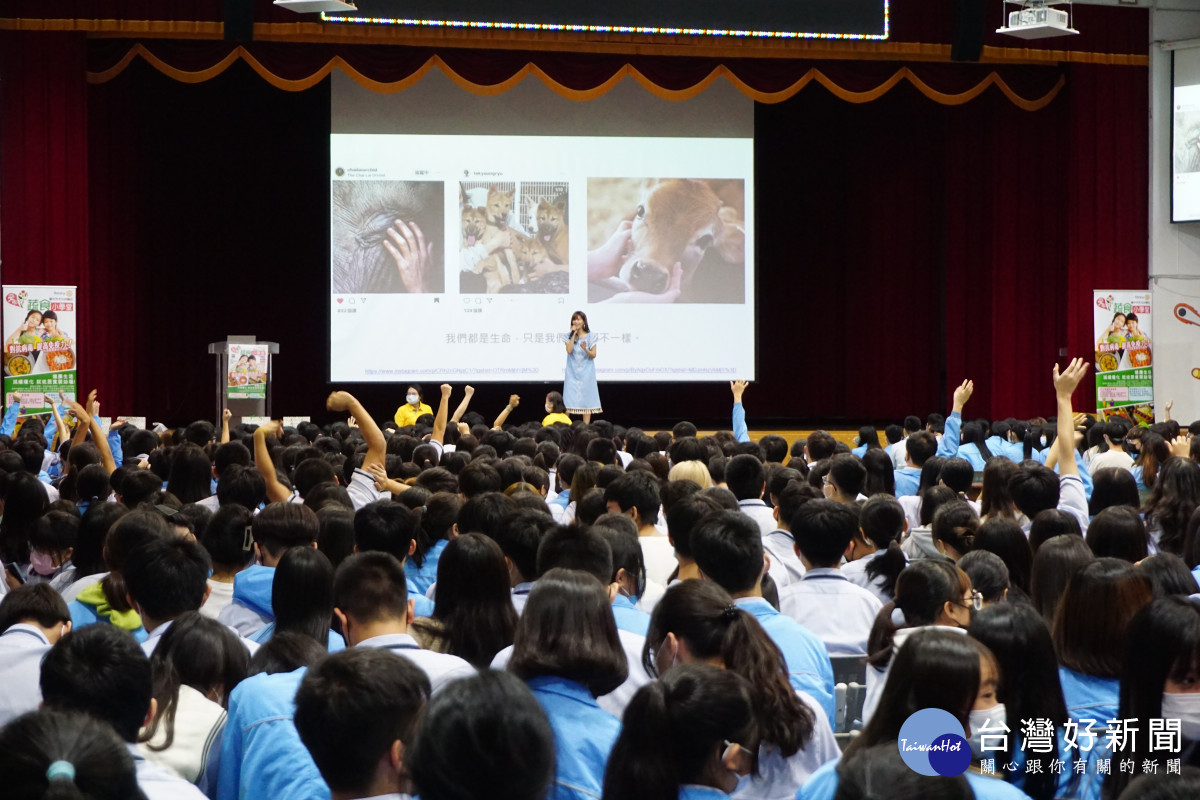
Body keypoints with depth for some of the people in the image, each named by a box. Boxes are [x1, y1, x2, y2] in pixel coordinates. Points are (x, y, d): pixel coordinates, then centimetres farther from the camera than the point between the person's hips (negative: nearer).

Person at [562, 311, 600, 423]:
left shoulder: (590, 336, 1)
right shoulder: (569, 336, 5)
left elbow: (593, 355, -2)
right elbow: (569, 350, -11)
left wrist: (585, 349, -23)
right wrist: (574, 334, -10)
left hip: (586, 372, -1)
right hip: (572, 372, 1)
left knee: (586, 400, -1)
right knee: (568, 400, -4)